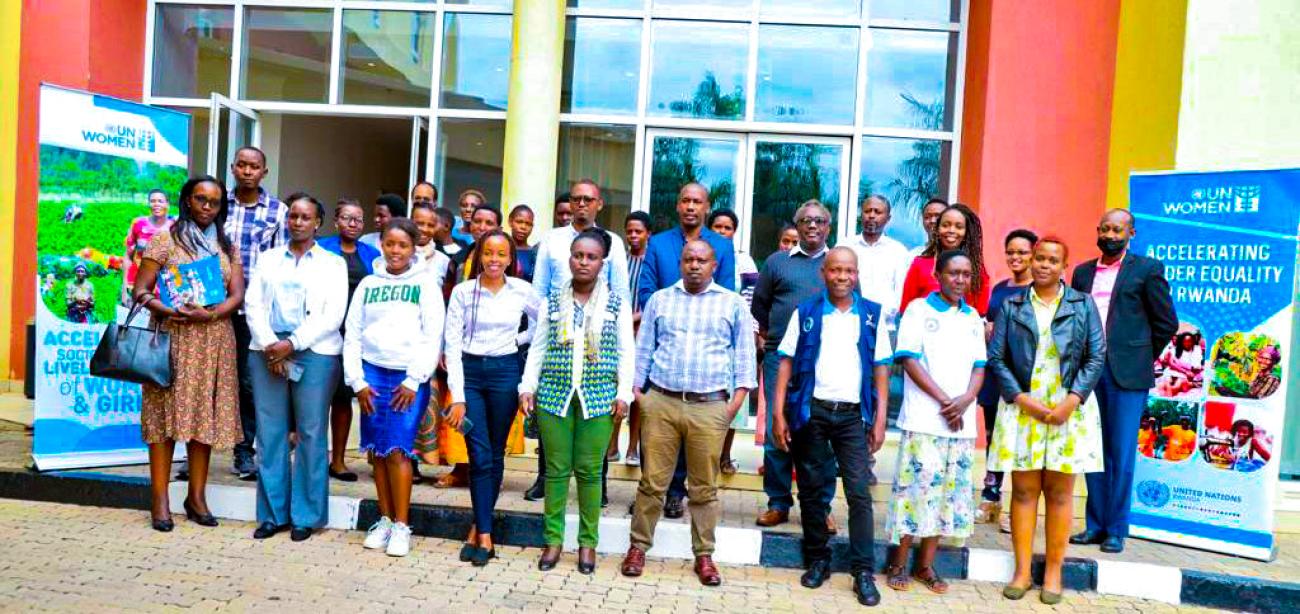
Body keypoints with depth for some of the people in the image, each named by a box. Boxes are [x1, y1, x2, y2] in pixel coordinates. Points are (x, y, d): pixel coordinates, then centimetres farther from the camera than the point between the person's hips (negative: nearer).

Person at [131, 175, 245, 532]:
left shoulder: (227, 248, 14)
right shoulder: (165, 240, 4)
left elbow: (237, 296, 5)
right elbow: (140, 291, -2)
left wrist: (209, 313, -13)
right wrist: (169, 311, -20)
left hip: (214, 341, 3)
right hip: (173, 338, -3)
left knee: (205, 416, 4)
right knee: (167, 413, -3)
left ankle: (197, 496, 12)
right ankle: (160, 499, 3)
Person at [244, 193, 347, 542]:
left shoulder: (333, 263, 9)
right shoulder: (268, 259, 17)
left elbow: (333, 314, -3)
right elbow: (253, 304, 7)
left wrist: (293, 344, -11)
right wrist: (269, 345, -8)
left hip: (315, 353, -3)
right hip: (267, 351, 3)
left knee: (311, 434, -2)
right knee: (270, 433, 3)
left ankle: (306, 516, 6)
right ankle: (273, 513, 12)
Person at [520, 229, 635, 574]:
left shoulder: (617, 305, 5)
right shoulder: (553, 303, 9)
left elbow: (626, 353, 3)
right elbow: (537, 348, 9)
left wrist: (624, 393, -4)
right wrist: (528, 387, 1)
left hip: (598, 397, -1)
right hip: (555, 393, 2)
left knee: (589, 470, 2)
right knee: (556, 468, 5)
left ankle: (588, 542, 15)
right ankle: (553, 538, 16)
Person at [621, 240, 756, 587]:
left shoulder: (732, 303, 9)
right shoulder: (659, 299, 12)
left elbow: (744, 353, 8)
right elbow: (643, 349, 13)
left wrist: (739, 395, -1)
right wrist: (636, 389, 6)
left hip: (710, 406, -1)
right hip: (660, 402, 1)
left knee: (704, 487, 5)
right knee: (652, 481, 3)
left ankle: (704, 555, 17)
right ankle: (638, 547, 16)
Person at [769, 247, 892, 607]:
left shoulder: (872, 315, 5)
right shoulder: (805, 313, 3)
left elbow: (880, 368, 6)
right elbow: (786, 363, 1)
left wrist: (880, 419, 0)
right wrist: (779, 414, -5)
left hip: (853, 415, 0)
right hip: (811, 412, 0)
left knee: (859, 493, -3)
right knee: (811, 490, 9)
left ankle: (863, 571, 5)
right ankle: (817, 560, 23)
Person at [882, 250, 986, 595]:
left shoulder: (973, 318, 15)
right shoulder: (918, 309, 1)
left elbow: (979, 366, 12)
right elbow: (909, 360, -7)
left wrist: (965, 400, -8)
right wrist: (944, 401, -12)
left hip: (962, 422, 5)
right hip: (923, 419, -5)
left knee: (949, 491, 6)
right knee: (916, 487, -5)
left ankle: (925, 565, 16)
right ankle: (899, 564, 7)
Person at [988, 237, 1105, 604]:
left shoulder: (1083, 305, 7)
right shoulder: (1011, 306, 7)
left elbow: (1096, 357, 2)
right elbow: (996, 358, 2)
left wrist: (1072, 400, -10)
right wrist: (1021, 398, -10)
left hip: (1069, 408, 0)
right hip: (1023, 407, 0)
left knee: (1059, 491, 5)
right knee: (1024, 490, 2)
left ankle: (1053, 572, 14)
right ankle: (1022, 570, 10)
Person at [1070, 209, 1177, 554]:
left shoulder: (1147, 269, 1)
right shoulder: (1083, 272, 14)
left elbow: (1167, 322, 2)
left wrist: (1142, 358, 4)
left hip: (1127, 373, -4)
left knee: (1121, 453, -1)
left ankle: (1116, 530, 7)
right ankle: (1096, 525, 15)